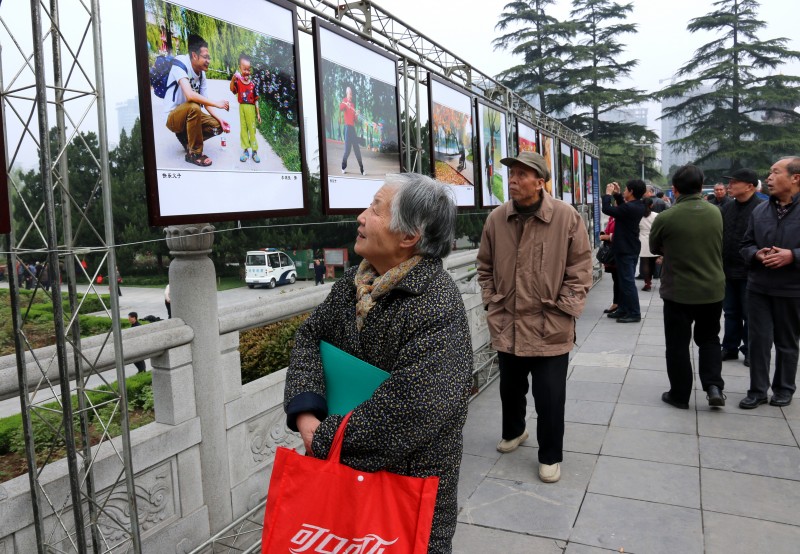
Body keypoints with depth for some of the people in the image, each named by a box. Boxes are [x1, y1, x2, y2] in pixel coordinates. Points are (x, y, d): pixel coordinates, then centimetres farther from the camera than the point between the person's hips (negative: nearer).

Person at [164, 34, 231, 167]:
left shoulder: (202, 74, 1)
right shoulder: (180, 65, -21)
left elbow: (206, 103, 1)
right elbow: (189, 95, -36)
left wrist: (221, 119, -14)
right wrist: (217, 103, -32)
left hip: (190, 115, 7)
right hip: (173, 117, -7)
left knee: (218, 126, -7)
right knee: (194, 107, -36)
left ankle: (186, 138, 13)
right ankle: (194, 154, -24)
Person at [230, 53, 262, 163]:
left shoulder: (253, 84, -1)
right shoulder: (238, 81, -3)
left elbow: (256, 100, 3)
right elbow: (232, 89, -22)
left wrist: (258, 113, 4)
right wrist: (233, 79, -39)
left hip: (251, 108, 0)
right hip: (242, 107, 0)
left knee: (252, 129, 4)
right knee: (243, 128, 6)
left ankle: (254, 151, 7)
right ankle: (245, 150, 11)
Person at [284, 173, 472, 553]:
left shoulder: (436, 309, -25)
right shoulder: (356, 280, 1)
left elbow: (410, 409, -30)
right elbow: (311, 336, 3)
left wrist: (324, 439, -20)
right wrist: (305, 413, -14)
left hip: (409, 476, -7)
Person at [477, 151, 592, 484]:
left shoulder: (566, 218, -10)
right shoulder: (496, 219, 0)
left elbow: (580, 270, -6)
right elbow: (486, 268, 11)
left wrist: (562, 312, -9)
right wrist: (491, 304, 6)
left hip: (550, 329, -4)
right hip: (506, 326, 4)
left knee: (550, 397, 4)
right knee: (510, 388, 22)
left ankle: (550, 456, 26)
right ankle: (513, 431, 49)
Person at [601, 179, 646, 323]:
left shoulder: (629, 208, -24)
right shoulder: (638, 206, 5)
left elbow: (606, 209, -22)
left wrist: (608, 194, -7)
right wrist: (617, 194, 15)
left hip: (625, 249, -10)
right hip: (632, 248, 10)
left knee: (627, 281, -5)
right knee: (625, 280, 16)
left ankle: (634, 313, 0)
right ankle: (624, 309, 24)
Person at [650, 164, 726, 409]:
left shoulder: (666, 217, -16)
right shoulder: (716, 213, -2)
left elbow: (655, 248, 1)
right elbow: (716, 247, 13)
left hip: (678, 292, -4)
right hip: (713, 289, 4)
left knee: (678, 344, 9)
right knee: (709, 339, 21)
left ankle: (680, 395, 17)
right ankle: (714, 386, 9)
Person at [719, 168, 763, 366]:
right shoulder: (727, 208, 8)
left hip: (750, 273, -6)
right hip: (728, 270, 6)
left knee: (749, 314, 7)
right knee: (731, 312, 14)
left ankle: (750, 350, 20)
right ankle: (730, 347, 25)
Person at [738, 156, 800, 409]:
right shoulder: (759, 210, 5)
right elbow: (746, 245, 11)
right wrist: (757, 254, -9)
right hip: (759, 287, 3)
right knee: (758, 339, 4)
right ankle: (758, 389, 15)